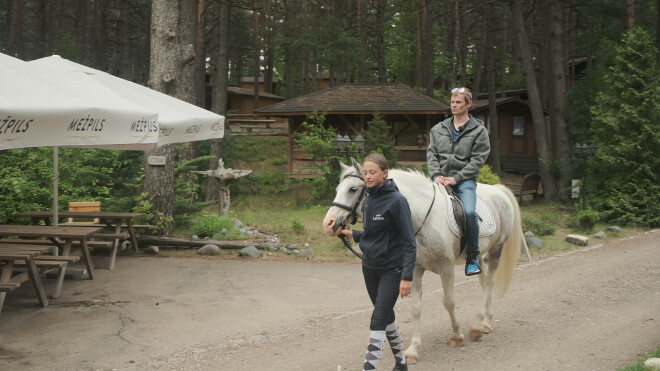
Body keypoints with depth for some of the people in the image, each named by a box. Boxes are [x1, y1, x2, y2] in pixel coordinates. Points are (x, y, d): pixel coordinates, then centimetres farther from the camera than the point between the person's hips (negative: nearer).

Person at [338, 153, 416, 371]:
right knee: (387, 316, 19)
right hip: (370, 268, 7)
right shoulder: (367, 201, 4)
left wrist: (407, 276, -22)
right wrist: (353, 235, 1)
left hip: (391, 269, -7)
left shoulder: (396, 201, -16)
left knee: (378, 320, -11)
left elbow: (409, 242, -17)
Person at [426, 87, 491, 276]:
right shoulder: (439, 129, 15)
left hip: (464, 180, -4)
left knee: (469, 212, -26)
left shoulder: (479, 130, 3)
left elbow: (477, 160, -4)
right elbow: (431, 153, 12)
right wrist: (436, 175, -6)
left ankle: (473, 256, -12)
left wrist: (456, 178, -12)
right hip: (441, 178, 4)